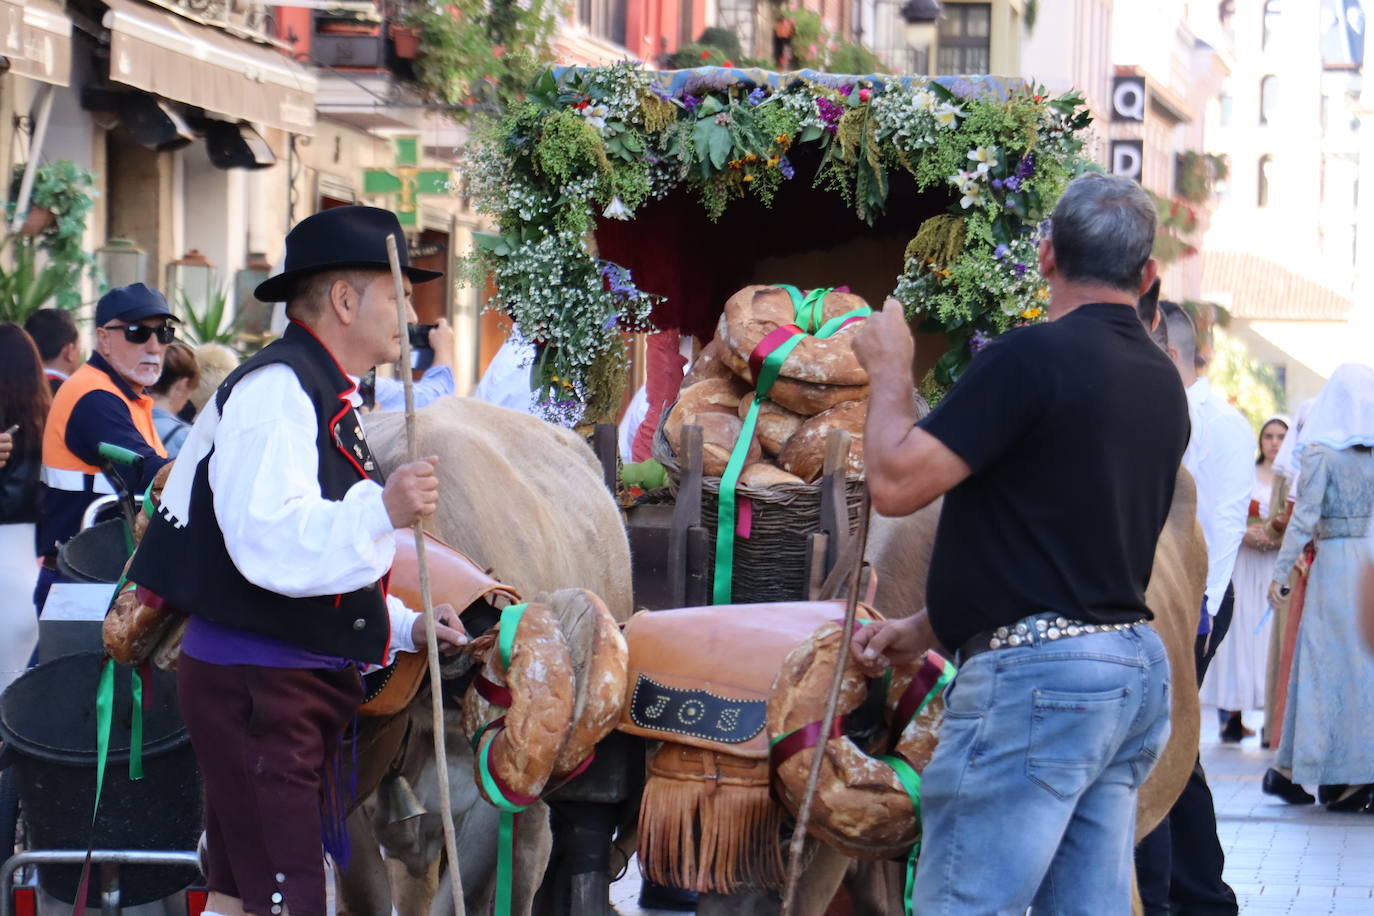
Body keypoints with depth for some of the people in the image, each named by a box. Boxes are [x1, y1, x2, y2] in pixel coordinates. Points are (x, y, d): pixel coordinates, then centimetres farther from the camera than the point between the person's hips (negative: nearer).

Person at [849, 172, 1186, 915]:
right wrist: (926, 629, 23)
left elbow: (896, 483, -15)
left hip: (1035, 680, -9)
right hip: (1135, 669, 9)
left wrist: (889, 370, 3)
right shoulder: (1161, 383, 13)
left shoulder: (1032, 358, -14)